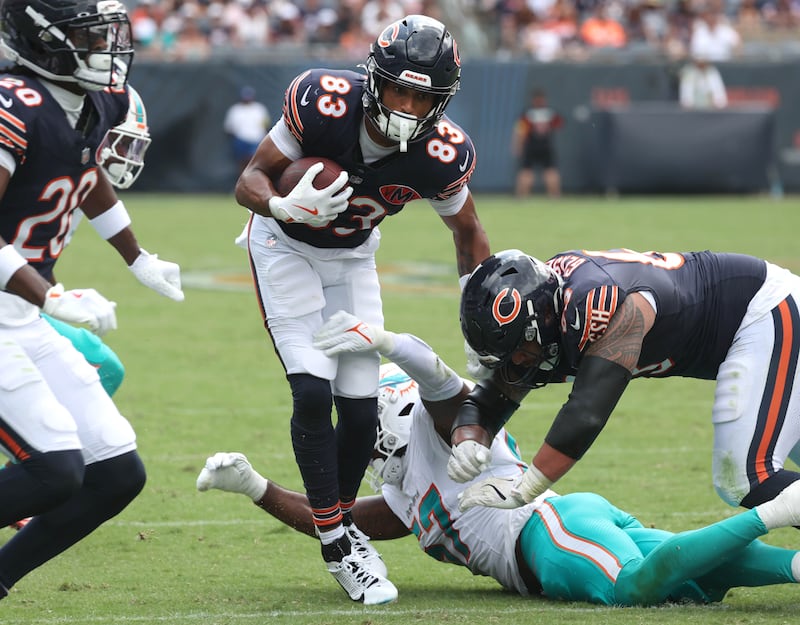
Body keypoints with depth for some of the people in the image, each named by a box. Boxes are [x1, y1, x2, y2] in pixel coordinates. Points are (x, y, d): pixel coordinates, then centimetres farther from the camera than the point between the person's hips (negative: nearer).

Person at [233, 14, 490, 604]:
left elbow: (468, 233, -5)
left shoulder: (442, 156, -25)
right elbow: (250, 180, -23)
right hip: (286, 247, -3)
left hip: (353, 258, 3)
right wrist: (284, 205, -46)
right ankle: (338, 542, -5)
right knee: (313, 393, -16)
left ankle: (343, 520, 22)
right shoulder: (322, 102, -33)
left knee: (360, 407, -3)